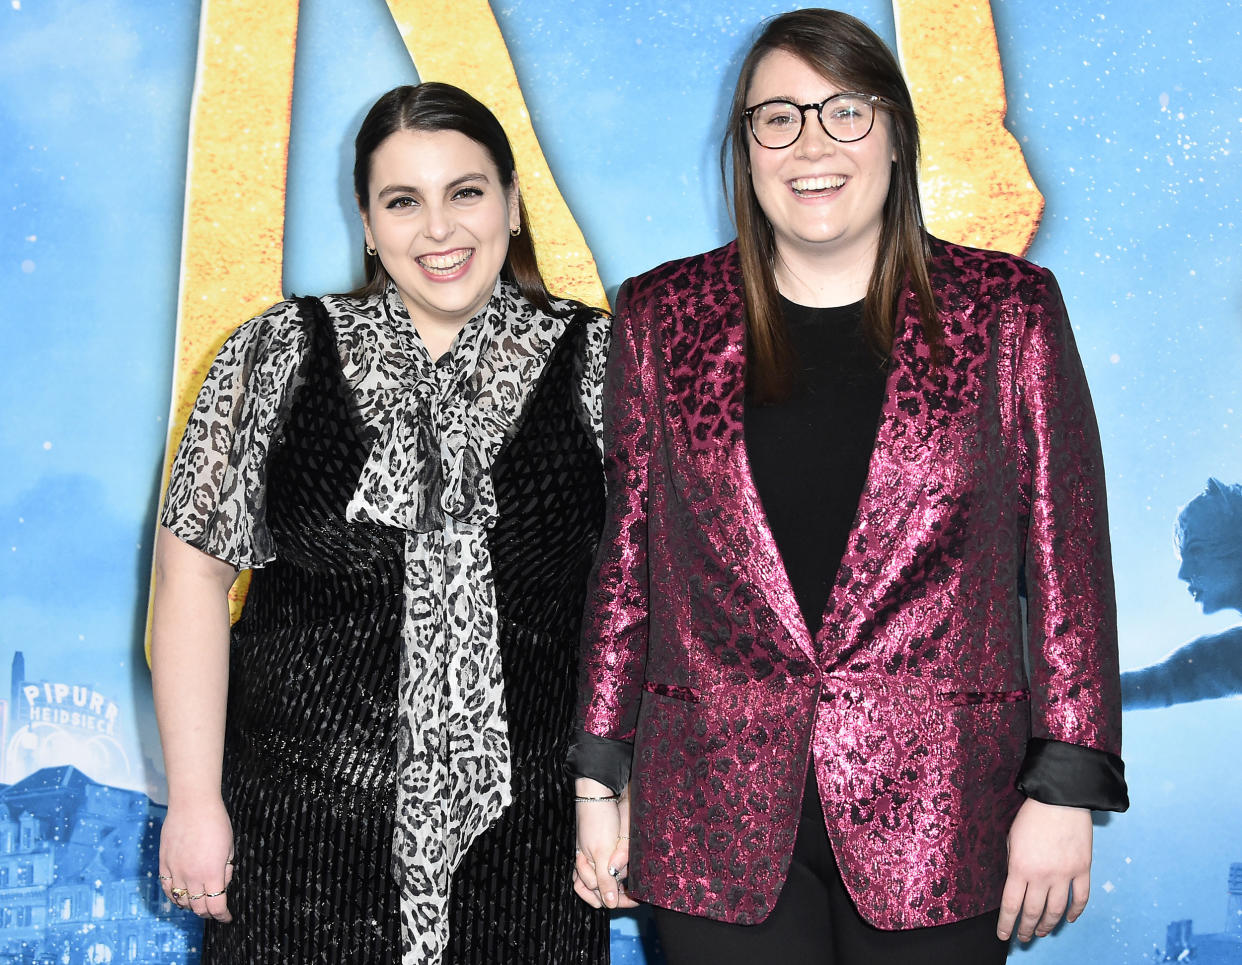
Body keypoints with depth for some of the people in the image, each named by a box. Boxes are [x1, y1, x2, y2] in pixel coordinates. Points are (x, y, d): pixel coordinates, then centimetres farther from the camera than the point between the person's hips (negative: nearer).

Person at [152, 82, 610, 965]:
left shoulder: (596, 361, -1)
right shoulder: (281, 353, -1)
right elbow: (195, 568, 0)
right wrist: (195, 801, -3)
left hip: (523, 832, 0)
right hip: (301, 829, 0)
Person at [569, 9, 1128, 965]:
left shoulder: (1008, 312, 2)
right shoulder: (664, 316, 5)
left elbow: (1067, 555, 1)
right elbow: (626, 560, 7)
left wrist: (1065, 790, -4)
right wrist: (601, 780, 5)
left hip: (936, 812, 0)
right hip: (716, 817, 1)